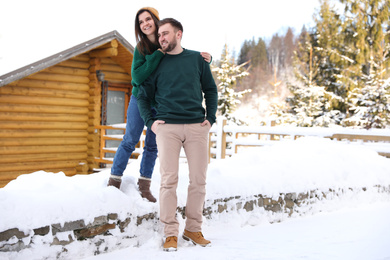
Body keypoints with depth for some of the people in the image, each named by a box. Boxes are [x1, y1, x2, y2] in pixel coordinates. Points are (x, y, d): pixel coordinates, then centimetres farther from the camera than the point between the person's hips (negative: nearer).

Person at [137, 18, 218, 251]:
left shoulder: (197, 59, 11)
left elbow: (211, 90, 15)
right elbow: (144, 96, 14)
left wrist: (210, 118, 3)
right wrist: (150, 121, 0)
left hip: (197, 127, 1)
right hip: (167, 127, -1)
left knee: (199, 179, 2)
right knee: (169, 180, -6)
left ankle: (194, 229, 15)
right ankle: (171, 233, 1)